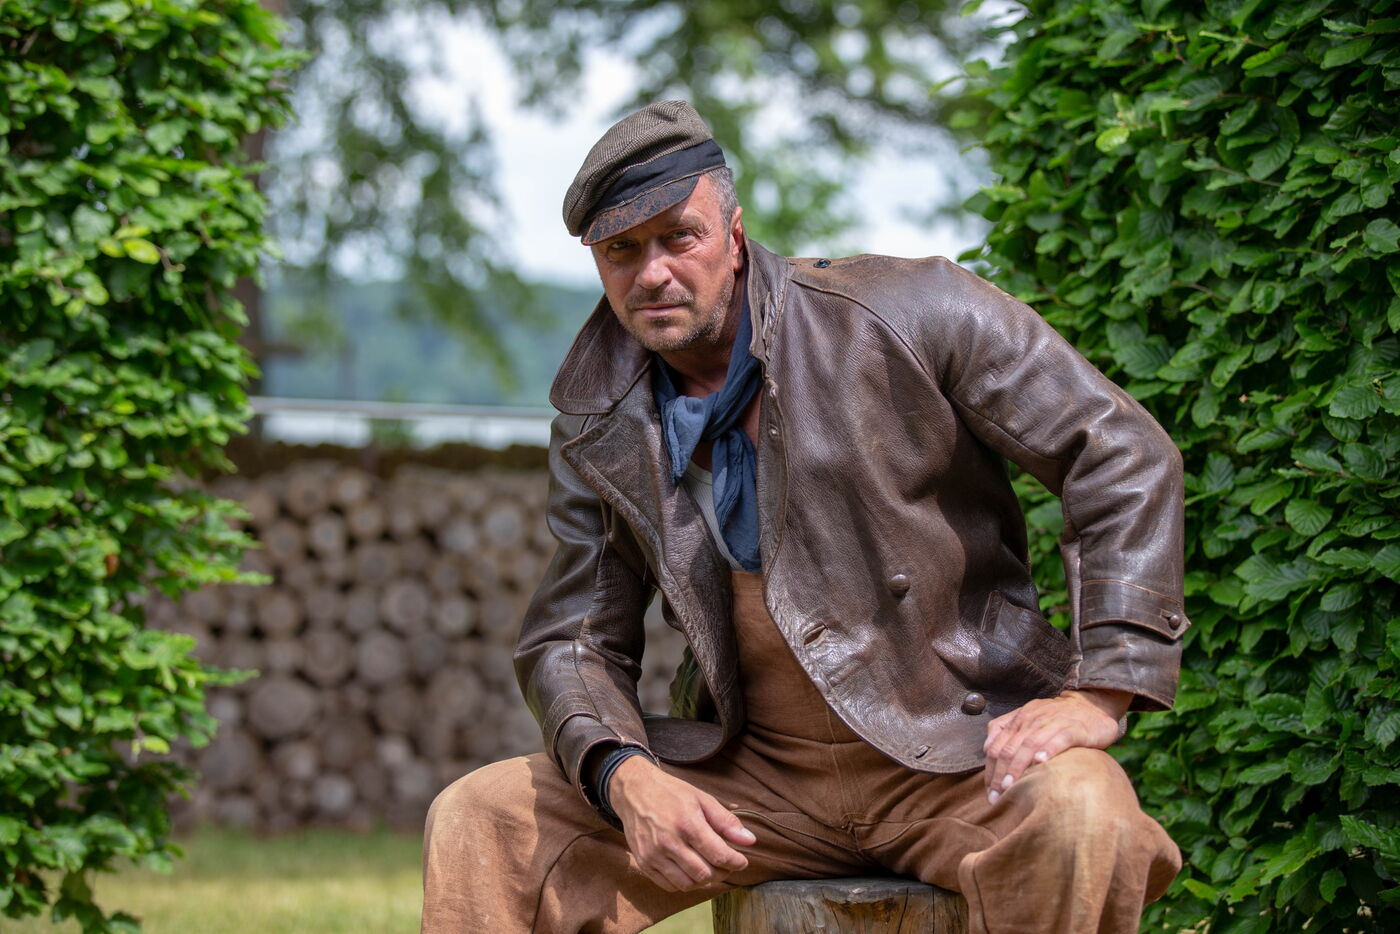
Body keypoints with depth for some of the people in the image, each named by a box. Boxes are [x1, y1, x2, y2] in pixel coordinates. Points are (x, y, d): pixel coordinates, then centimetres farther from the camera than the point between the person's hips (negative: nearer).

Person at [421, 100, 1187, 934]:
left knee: (1075, 819, -38)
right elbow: (573, 639, 10)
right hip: (752, 775, 4)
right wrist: (624, 775, -14)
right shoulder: (599, 426, 5)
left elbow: (1125, 456, -7)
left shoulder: (910, 314, -9)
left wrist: (1100, 693, -16)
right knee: (479, 824, -9)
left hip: (952, 755, -4)